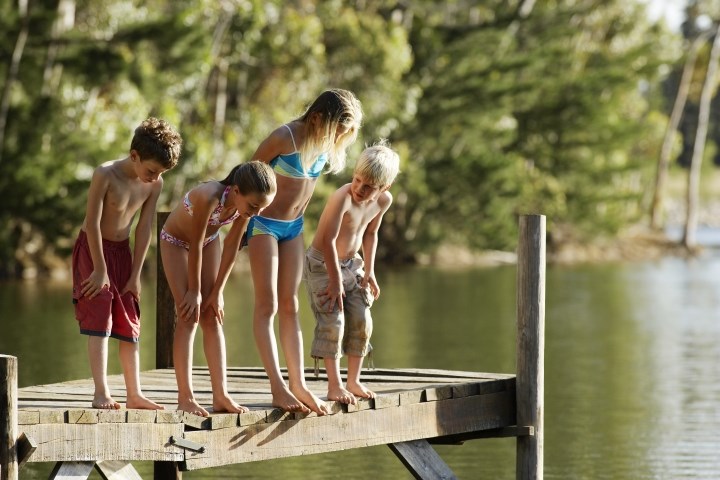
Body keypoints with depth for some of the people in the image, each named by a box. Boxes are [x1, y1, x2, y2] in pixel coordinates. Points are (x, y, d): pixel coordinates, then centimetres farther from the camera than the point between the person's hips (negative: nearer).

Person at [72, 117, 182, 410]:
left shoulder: (155, 184, -9)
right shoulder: (105, 175, -25)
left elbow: (144, 230, -5)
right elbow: (92, 223, -22)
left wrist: (135, 275, -4)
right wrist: (100, 269, -18)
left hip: (122, 251, 6)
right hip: (92, 248, -6)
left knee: (129, 322, 5)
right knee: (100, 319, -13)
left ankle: (134, 394, 9)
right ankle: (101, 393, -15)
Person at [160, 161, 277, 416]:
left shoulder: (245, 203, -24)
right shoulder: (208, 198, -42)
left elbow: (231, 246, -12)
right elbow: (195, 246, -30)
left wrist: (217, 291, -7)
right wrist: (194, 291, -19)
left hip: (208, 240, 5)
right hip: (176, 242, -5)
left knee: (212, 317, 0)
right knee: (189, 316, -12)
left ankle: (221, 395, -1)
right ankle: (185, 397, -11)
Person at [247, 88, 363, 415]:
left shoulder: (326, 144, -3)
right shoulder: (285, 138, -23)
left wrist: (298, 217, 17)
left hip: (293, 227, 7)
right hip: (265, 224, -7)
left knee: (289, 306, 7)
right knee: (267, 306, -6)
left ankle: (298, 384, 7)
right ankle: (278, 388, -11)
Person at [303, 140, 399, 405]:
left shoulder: (384, 201, -8)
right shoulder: (342, 197, -31)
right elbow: (328, 239, -27)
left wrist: (369, 270, 7)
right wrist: (335, 280, -21)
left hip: (351, 263, 7)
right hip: (322, 263, -7)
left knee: (362, 321, 2)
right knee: (333, 321, -12)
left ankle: (353, 381, 13)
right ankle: (334, 385, -7)